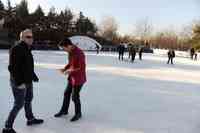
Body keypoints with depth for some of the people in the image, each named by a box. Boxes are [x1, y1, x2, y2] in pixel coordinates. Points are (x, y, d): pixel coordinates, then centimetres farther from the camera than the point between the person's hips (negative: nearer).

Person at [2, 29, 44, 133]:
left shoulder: (27, 49, 10)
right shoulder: (16, 49, -20)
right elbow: (13, 67, -26)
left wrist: (33, 76, 24)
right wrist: (19, 82, -28)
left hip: (28, 81, 10)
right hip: (19, 83, -10)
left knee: (28, 100, 22)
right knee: (19, 104, -4)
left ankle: (30, 119, 41)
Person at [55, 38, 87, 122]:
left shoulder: (79, 53, -26)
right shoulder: (70, 52, 1)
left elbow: (82, 68, -25)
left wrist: (70, 71, -21)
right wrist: (64, 69, -2)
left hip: (78, 78, -9)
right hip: (71, 77, 9)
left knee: (75, 96, 2)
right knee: (67, 93, 18)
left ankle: (78, 114, 24)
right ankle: (64, 110, 37)